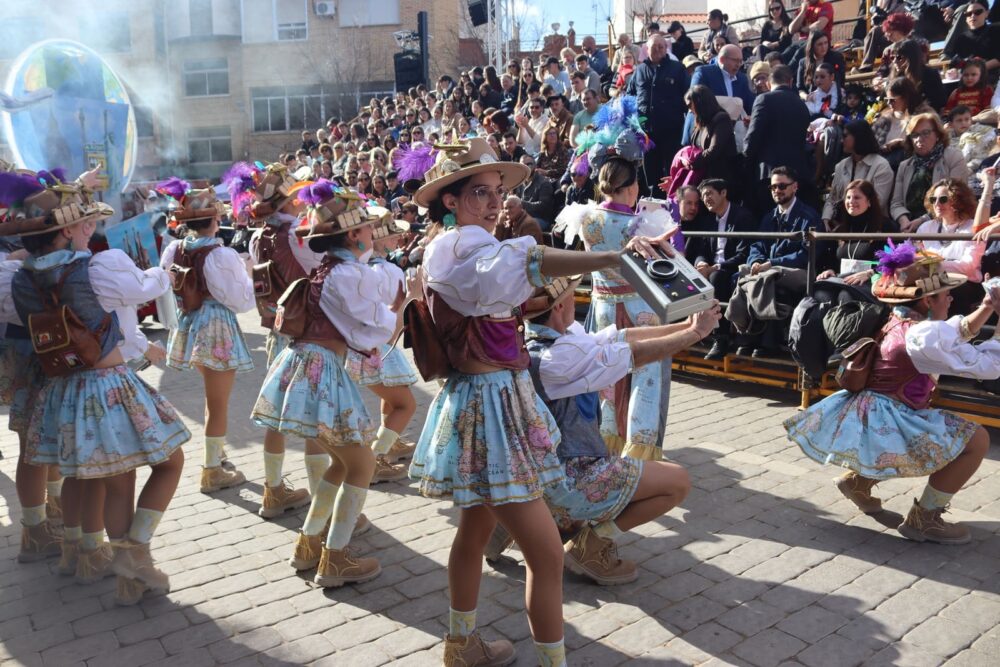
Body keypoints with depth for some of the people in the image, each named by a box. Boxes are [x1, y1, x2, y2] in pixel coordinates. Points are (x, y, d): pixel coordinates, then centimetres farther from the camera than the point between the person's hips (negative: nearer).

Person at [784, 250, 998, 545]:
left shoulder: (900, 322, 10)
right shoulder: (924, 334, -19)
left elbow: (962, 331, 24)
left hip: (867, 418, 10)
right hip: (885, 426, -10)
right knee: (976, 439, -7)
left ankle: (859, 480, 27)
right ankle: (923, 518, 2)